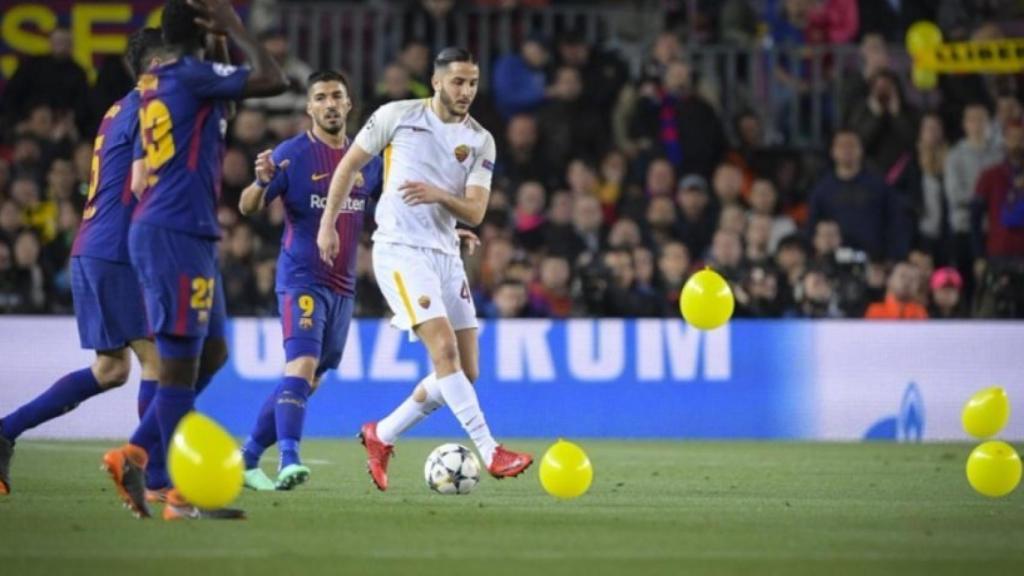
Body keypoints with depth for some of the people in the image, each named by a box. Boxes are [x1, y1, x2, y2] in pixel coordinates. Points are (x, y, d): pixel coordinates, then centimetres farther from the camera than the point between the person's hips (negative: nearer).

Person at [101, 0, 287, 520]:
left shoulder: (151, 85, 15)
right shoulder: (193, 76, -11)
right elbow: (273, 81, -19)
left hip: (155, 229, 10)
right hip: (177, 234, -10)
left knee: (210, 352, 14)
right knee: (180, 360, -7)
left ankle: (134, 454, 9)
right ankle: (183, 496, -6)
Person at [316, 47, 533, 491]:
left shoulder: (480, 142, 7)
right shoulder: (397, 116, -1)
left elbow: (475, 212, -1)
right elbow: (350, 164, 9)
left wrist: (439, 195, -21)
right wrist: (328, 223, 6)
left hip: (446, 254, 5)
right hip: (400, 250, -5)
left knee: (465, 371, 3)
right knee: (444, 347, -21)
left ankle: (381, 436, 20)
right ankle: (490, 453, -23)